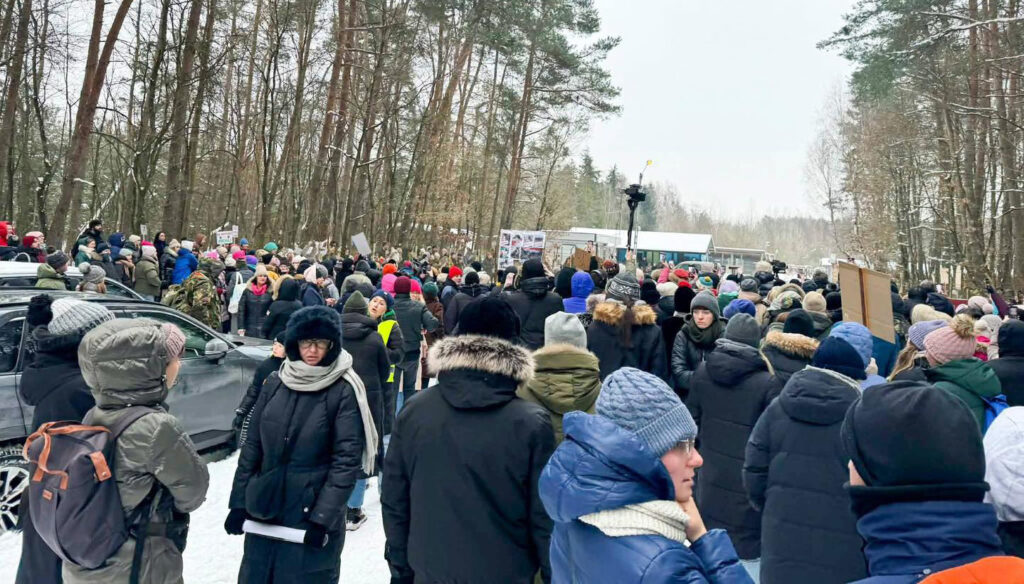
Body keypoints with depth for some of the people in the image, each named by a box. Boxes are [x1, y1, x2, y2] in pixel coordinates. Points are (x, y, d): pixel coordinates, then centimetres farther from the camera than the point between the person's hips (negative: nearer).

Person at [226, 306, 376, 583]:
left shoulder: (344, 391, -10)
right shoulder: (275, 383, 3)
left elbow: (347, 460, -13)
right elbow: (252, 445, 8)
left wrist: (323, 518, -16)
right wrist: (238, 502, 5)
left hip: (312, 514, -4)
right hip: (264, 508, 5)